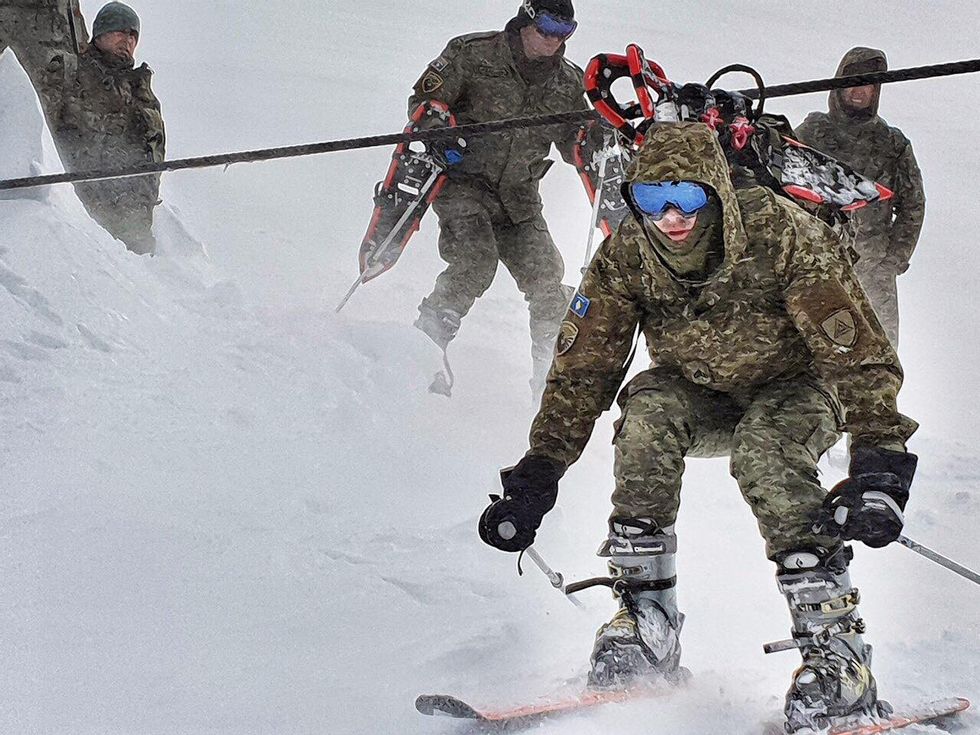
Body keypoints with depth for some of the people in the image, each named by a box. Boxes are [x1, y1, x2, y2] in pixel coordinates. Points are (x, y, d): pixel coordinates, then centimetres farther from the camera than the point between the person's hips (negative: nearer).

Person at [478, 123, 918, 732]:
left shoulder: (782, 236, -29)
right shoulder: (626, 257, -19)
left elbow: (860, 354, -32)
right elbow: (582, 369, -12)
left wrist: (879, 462, -45)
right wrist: (537, 475, -21)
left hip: (794, 389, -3)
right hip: (698, 394, 3)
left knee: (763, 452, -34)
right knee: (648, 414, -29)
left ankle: (837, 649, -30)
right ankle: (646, 625, -24)